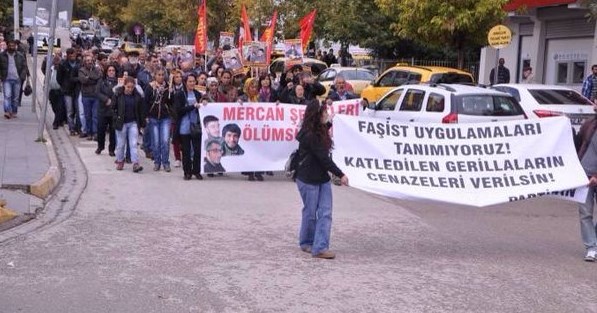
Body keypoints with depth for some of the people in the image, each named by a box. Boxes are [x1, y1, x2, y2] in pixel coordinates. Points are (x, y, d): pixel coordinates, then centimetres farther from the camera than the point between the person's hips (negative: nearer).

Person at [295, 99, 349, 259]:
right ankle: (306, 243, 26)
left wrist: (329, 123, 26)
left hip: (322, 178, 8)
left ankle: (320, 247, -1)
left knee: (325, 213, 0)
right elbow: (323, 158, -21)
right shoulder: (309, 135, -20)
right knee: (311, 213, 6)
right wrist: (340, 175, -17)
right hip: (308, 179, -8)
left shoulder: (320, 131, 7)